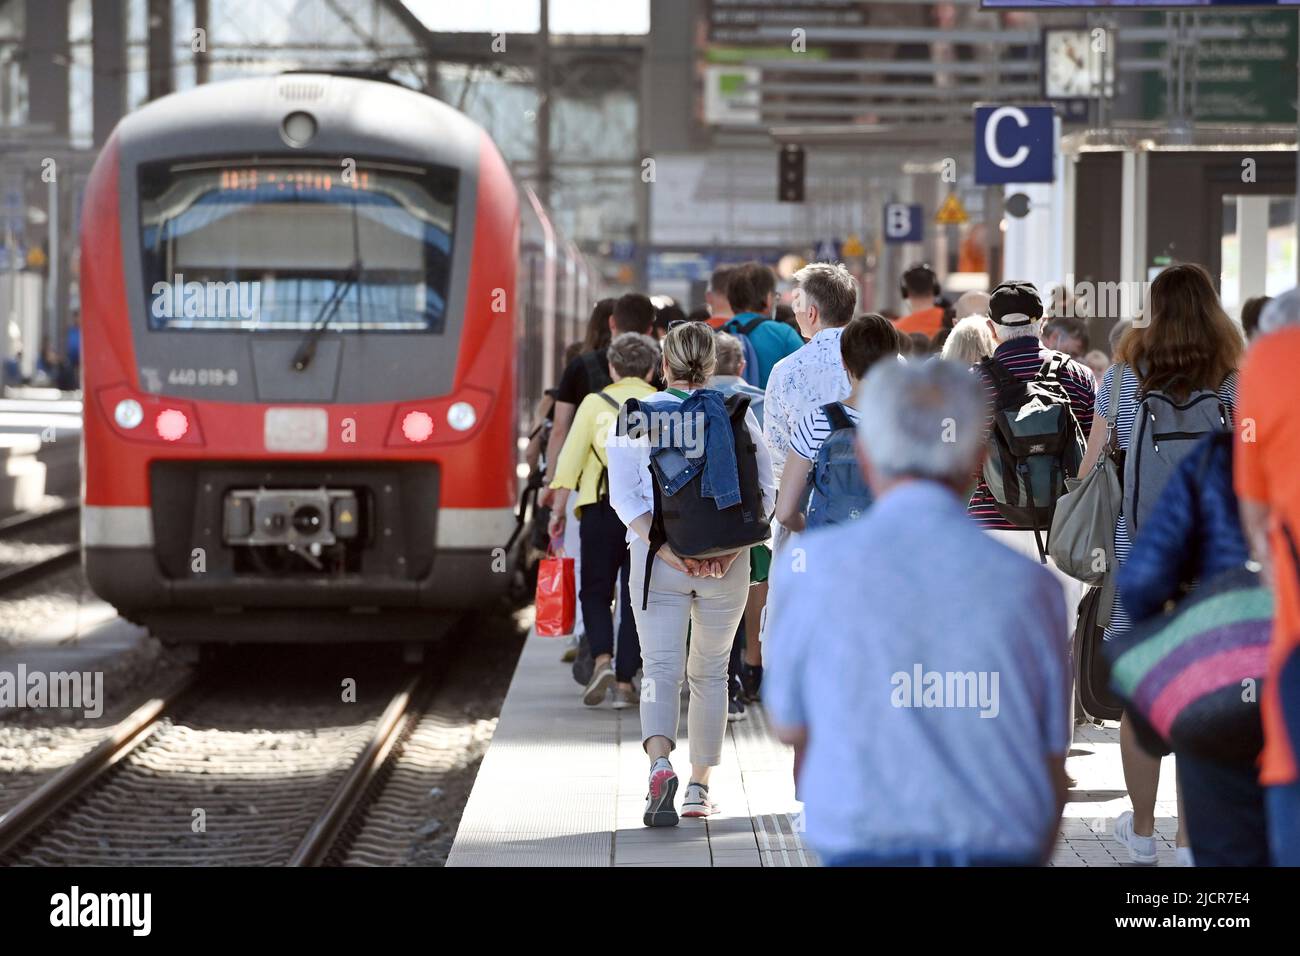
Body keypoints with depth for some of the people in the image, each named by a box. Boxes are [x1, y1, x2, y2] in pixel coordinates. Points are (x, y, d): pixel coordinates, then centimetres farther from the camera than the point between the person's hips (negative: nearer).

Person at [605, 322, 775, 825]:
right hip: (726, 565, 1)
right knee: (710, 672, 14)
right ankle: (699, 787, 17)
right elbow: (763, 491, -4)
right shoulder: (738, 414, 3)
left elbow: (625, 495, -8)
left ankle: (660, 764, -30)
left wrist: (665, 549, -12)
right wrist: (729, 549, -10)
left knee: (661, 668, -4)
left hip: (659, 558, -1)